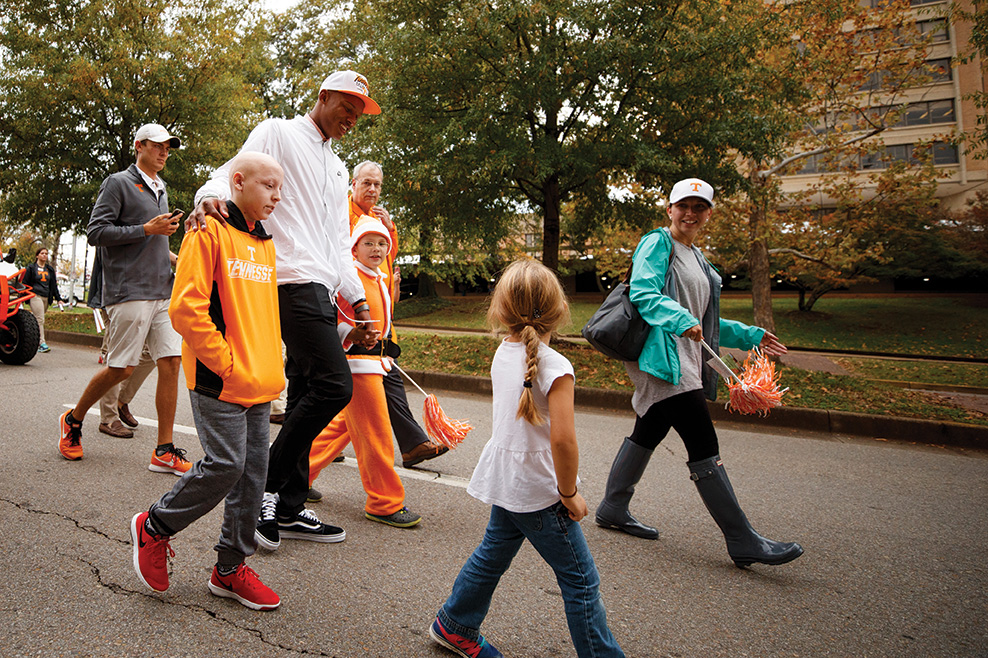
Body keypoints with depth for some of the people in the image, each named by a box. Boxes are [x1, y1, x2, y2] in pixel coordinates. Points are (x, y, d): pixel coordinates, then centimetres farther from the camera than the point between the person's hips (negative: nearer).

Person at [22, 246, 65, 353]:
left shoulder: (50, 269, 18)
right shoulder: (31, 268, 5)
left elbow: (54, 285, 20)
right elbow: (25, 283, 4)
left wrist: (58, 298, 13)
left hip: (46, 298, 5)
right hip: (35, 296, -5)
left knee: (38, 320, 7)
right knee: (40, 320, -15)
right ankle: (42, 343, -19)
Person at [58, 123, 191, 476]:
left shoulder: (160, 189, 22)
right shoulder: (118, 183, 0)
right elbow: (96, 232, -10)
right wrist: (147, 229, -14)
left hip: (163, 291, 7)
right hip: (130, 291, -7)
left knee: (171, 362, -4)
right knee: (121, 368, -4)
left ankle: (164, 451, -1)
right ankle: (73, 420, 23)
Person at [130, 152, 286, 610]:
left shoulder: (265, 243, 16)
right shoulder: (210, 232, -9)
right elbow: (186, 308, -16)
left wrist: (270, 368, 14)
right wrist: (226, 363, -16)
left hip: (260, 385, 8)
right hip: (219, 382, -8)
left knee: (253, 470, 8)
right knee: (224, 465, -9)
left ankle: (231, 568, 22)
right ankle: (153, 528, 18)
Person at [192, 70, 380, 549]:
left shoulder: (337, 170, 27)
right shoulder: (279, 134, 5)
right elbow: (234, 172, -10)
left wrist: (359, 303, 20)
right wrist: (209, 195, -33)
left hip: (321, 292, 9)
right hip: (294, 281, -8)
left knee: (305, 397, 7)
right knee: (334, 384, -17)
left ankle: (289, 509, 14)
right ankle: (267, 483, -4)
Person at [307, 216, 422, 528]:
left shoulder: (381, 279, 16)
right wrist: (349, 333, -25)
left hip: (374, 359, 9)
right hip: (355, 360, -9)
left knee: (344, 425, 17)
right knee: (376, 432, -5)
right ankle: (385, 503, 5)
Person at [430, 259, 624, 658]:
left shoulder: (503, 354, 1)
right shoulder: (555, 366, -21)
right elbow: (562, 438, -25)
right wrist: (569, 493, -15)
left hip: (505, 482, 8)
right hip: (539, 492, -8)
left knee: (493, 554, 25)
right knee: (580, 579, 4)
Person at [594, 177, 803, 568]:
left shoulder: (696, 257, 23)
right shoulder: (657, 244, -4)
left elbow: (700, 319, 26)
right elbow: (643, 294, -18)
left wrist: (749, 336, 23)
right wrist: (680, 319, -33)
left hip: (684, 360, 10)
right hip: (660, 356, -10)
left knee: (648, 433, 16)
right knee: (704, 446, -10)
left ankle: (612, 508, 29)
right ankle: (742, 541, -6)